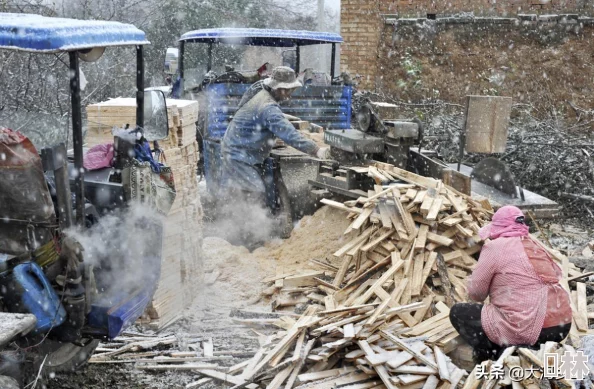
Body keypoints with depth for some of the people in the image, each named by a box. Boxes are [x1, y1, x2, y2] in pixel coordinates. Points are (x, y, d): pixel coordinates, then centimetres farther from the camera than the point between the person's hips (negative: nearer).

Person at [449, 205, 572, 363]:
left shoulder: (495, 246, -4)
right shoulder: (535, 244, 14)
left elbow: (476, 292, 0)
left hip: (528, 329, -7)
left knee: (458, 313, 9)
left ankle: (496, 357, -5)